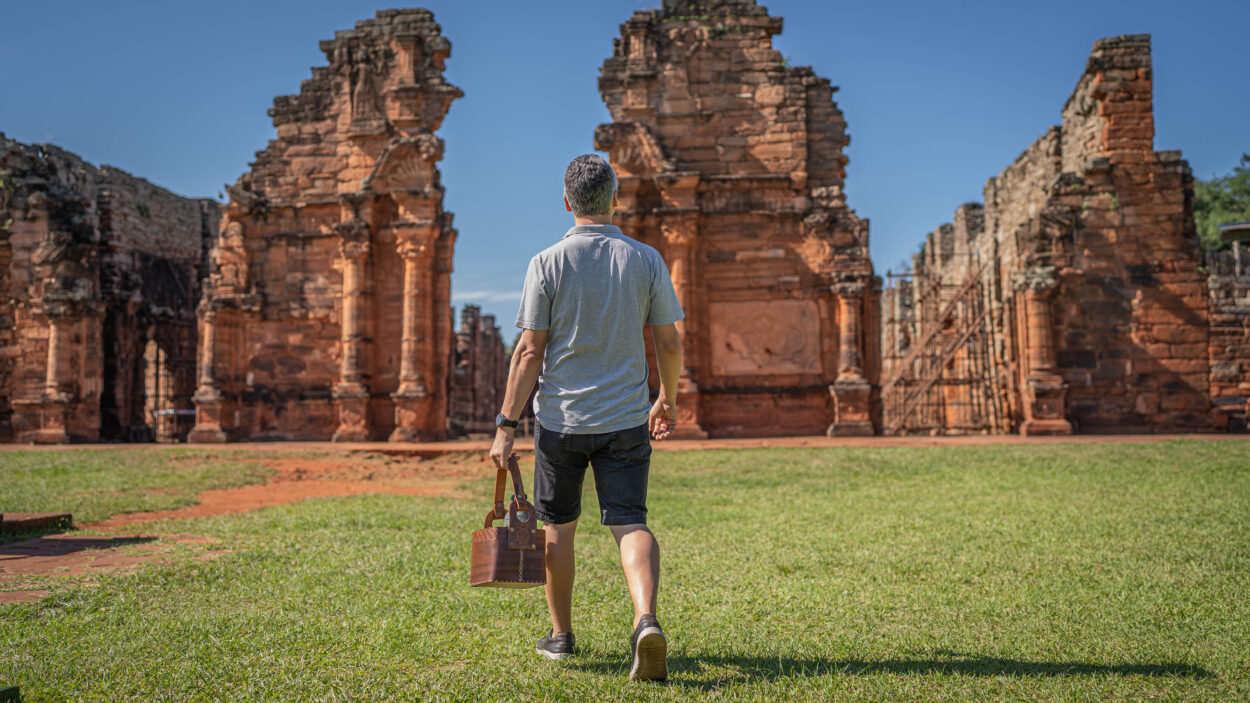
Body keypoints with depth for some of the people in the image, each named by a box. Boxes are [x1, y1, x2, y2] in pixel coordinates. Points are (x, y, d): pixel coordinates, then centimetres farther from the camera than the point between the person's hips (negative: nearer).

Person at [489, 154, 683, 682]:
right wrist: (667, 399, 19)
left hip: (560, 419, -1)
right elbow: (669, 343, 3)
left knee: (558, 525, 15)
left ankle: (561, 635, 27)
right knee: (630, 523, 1)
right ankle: (646, 619, -23)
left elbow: (530, 351, -10)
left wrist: (506, 426, -6)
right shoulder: (646, 260, 0)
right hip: (626, 420, 1)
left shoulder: (547, 263, -6)